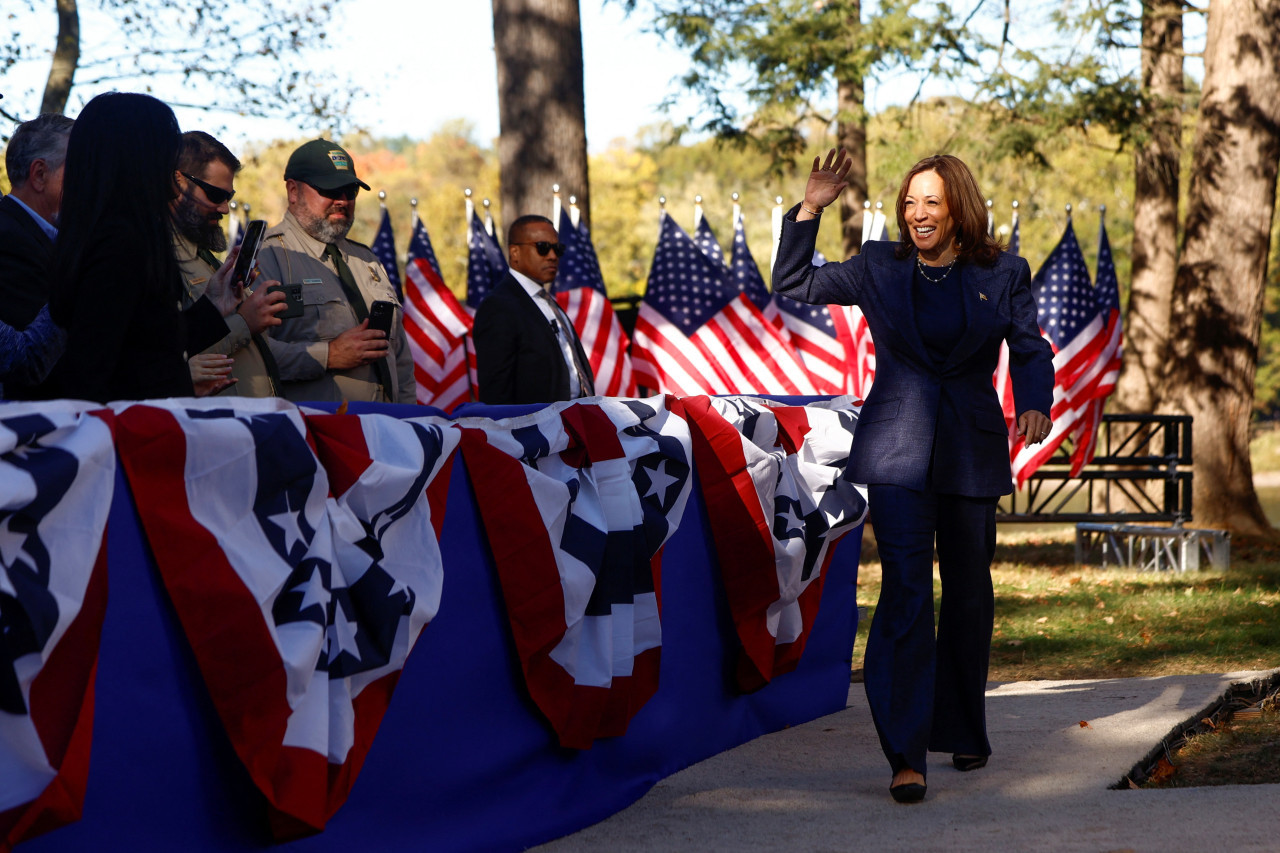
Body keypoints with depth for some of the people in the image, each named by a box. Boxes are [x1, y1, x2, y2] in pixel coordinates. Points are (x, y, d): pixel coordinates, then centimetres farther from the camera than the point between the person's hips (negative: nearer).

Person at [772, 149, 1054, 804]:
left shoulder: (1002, 275, 5)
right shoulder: (879, 268, 5)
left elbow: (1030, 348, 1)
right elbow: (792, 285, 9)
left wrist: (1034, 404, -18)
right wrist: (810, 211, -2)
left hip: (971, 450, 2)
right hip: (897, 449, -2)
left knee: (969, 593, 12)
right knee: (905, 594, -12)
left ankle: (964, 732, 31)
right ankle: (907, 756, -14)